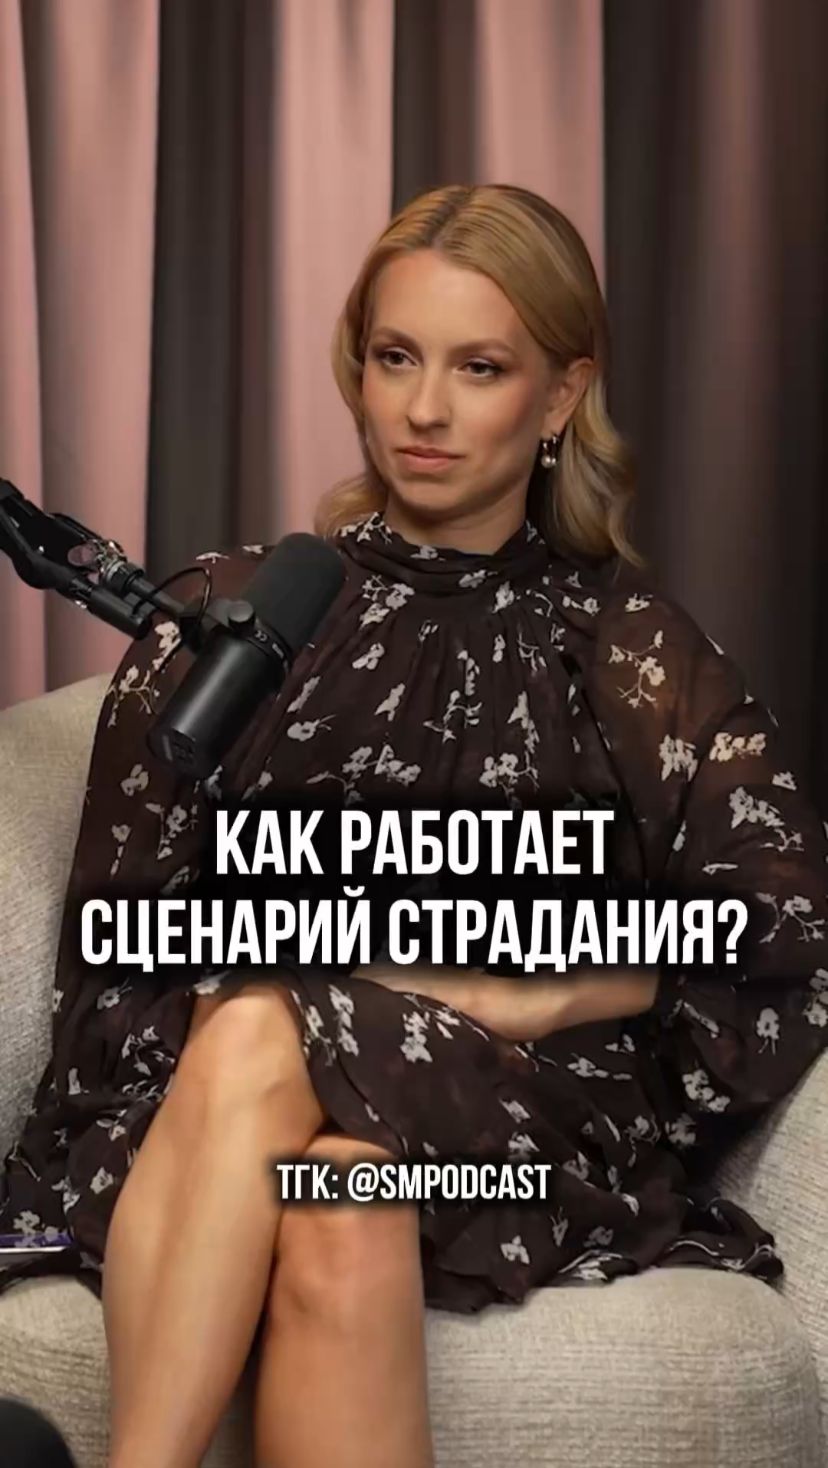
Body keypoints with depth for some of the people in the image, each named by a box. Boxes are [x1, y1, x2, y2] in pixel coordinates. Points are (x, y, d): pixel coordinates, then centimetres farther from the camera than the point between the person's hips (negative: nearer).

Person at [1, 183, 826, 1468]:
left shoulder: (632, 654, 9)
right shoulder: (238, 611, 11)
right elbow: (127, 925, 8)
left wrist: (528, 999, -10)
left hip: (526, 1124, -1)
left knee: (254, 1049, -33)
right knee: (342, 1228, -37)